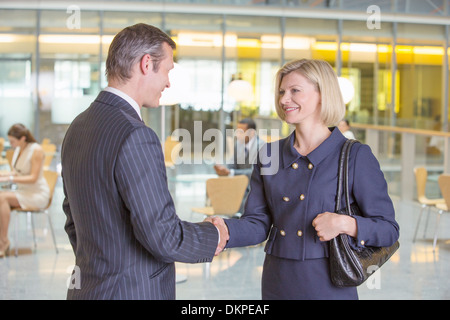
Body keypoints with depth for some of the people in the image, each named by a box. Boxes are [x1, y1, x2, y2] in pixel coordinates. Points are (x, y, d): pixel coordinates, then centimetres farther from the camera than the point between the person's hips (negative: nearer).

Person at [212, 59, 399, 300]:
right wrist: (225, 230, -14)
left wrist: (345, 224, -22)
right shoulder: (269, 155, 5)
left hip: (329, 287, -4)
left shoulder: (355, 156, -8)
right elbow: (259, 223, 4)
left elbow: (388, 229, -6)